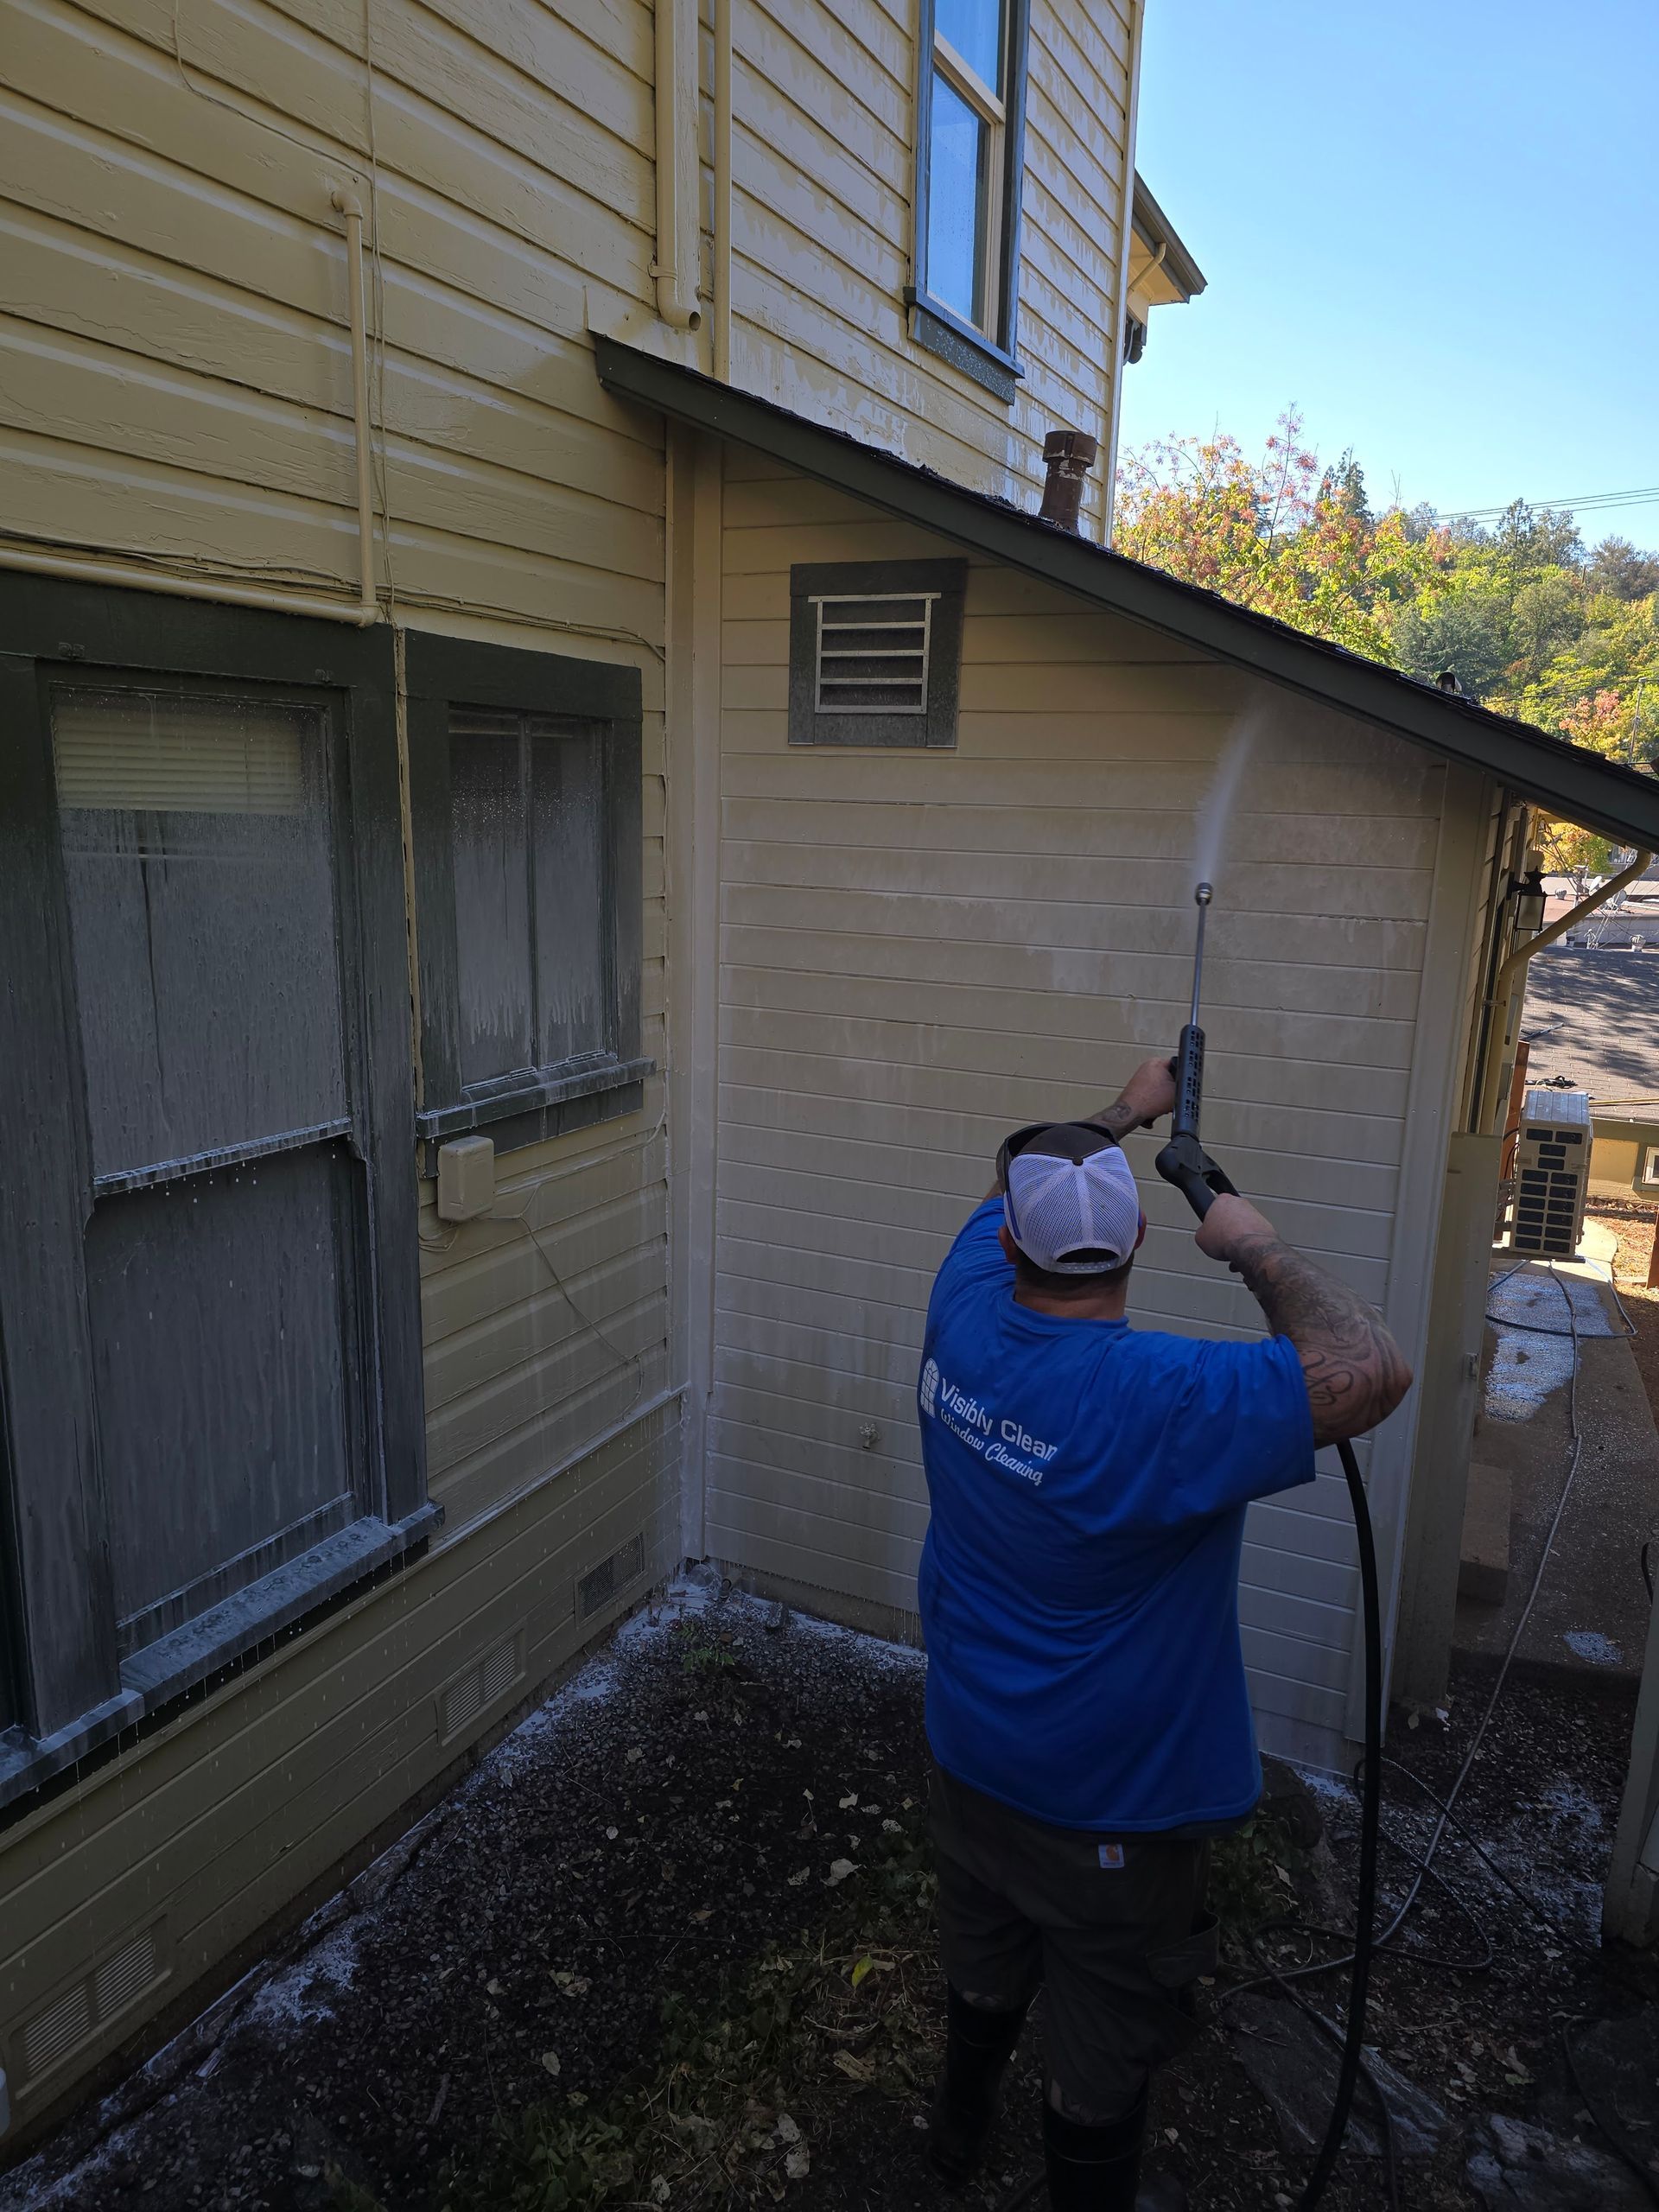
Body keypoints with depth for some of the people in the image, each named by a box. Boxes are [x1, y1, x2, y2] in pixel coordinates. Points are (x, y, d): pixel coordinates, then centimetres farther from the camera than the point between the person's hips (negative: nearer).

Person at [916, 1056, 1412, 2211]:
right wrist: (1260, 1249, -25)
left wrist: (1125, 1114, 16)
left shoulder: (964, 1307, -16)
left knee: (984, 1965, 33)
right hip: (1109, 1807, -6)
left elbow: (1016, 1186, 5)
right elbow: (1371, 1372, -39)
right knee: (1107, 2042, 22)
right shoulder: (1157, 1398, -36)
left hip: (968, 1757, 7)